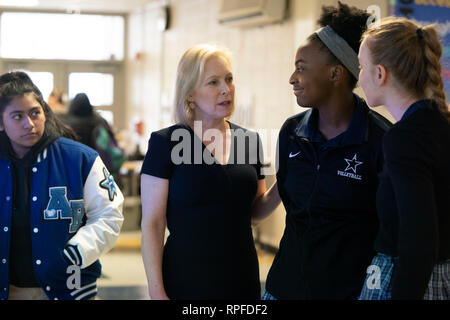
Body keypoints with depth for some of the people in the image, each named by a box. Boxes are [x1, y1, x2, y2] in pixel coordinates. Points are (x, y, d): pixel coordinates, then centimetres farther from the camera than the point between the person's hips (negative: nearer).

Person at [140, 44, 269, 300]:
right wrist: (157, 292, -14)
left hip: (244, 279, 4)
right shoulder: (166, 143, -7)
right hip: (186, 282, -4)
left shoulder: (249, 140, 5)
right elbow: (153, 224, -8)